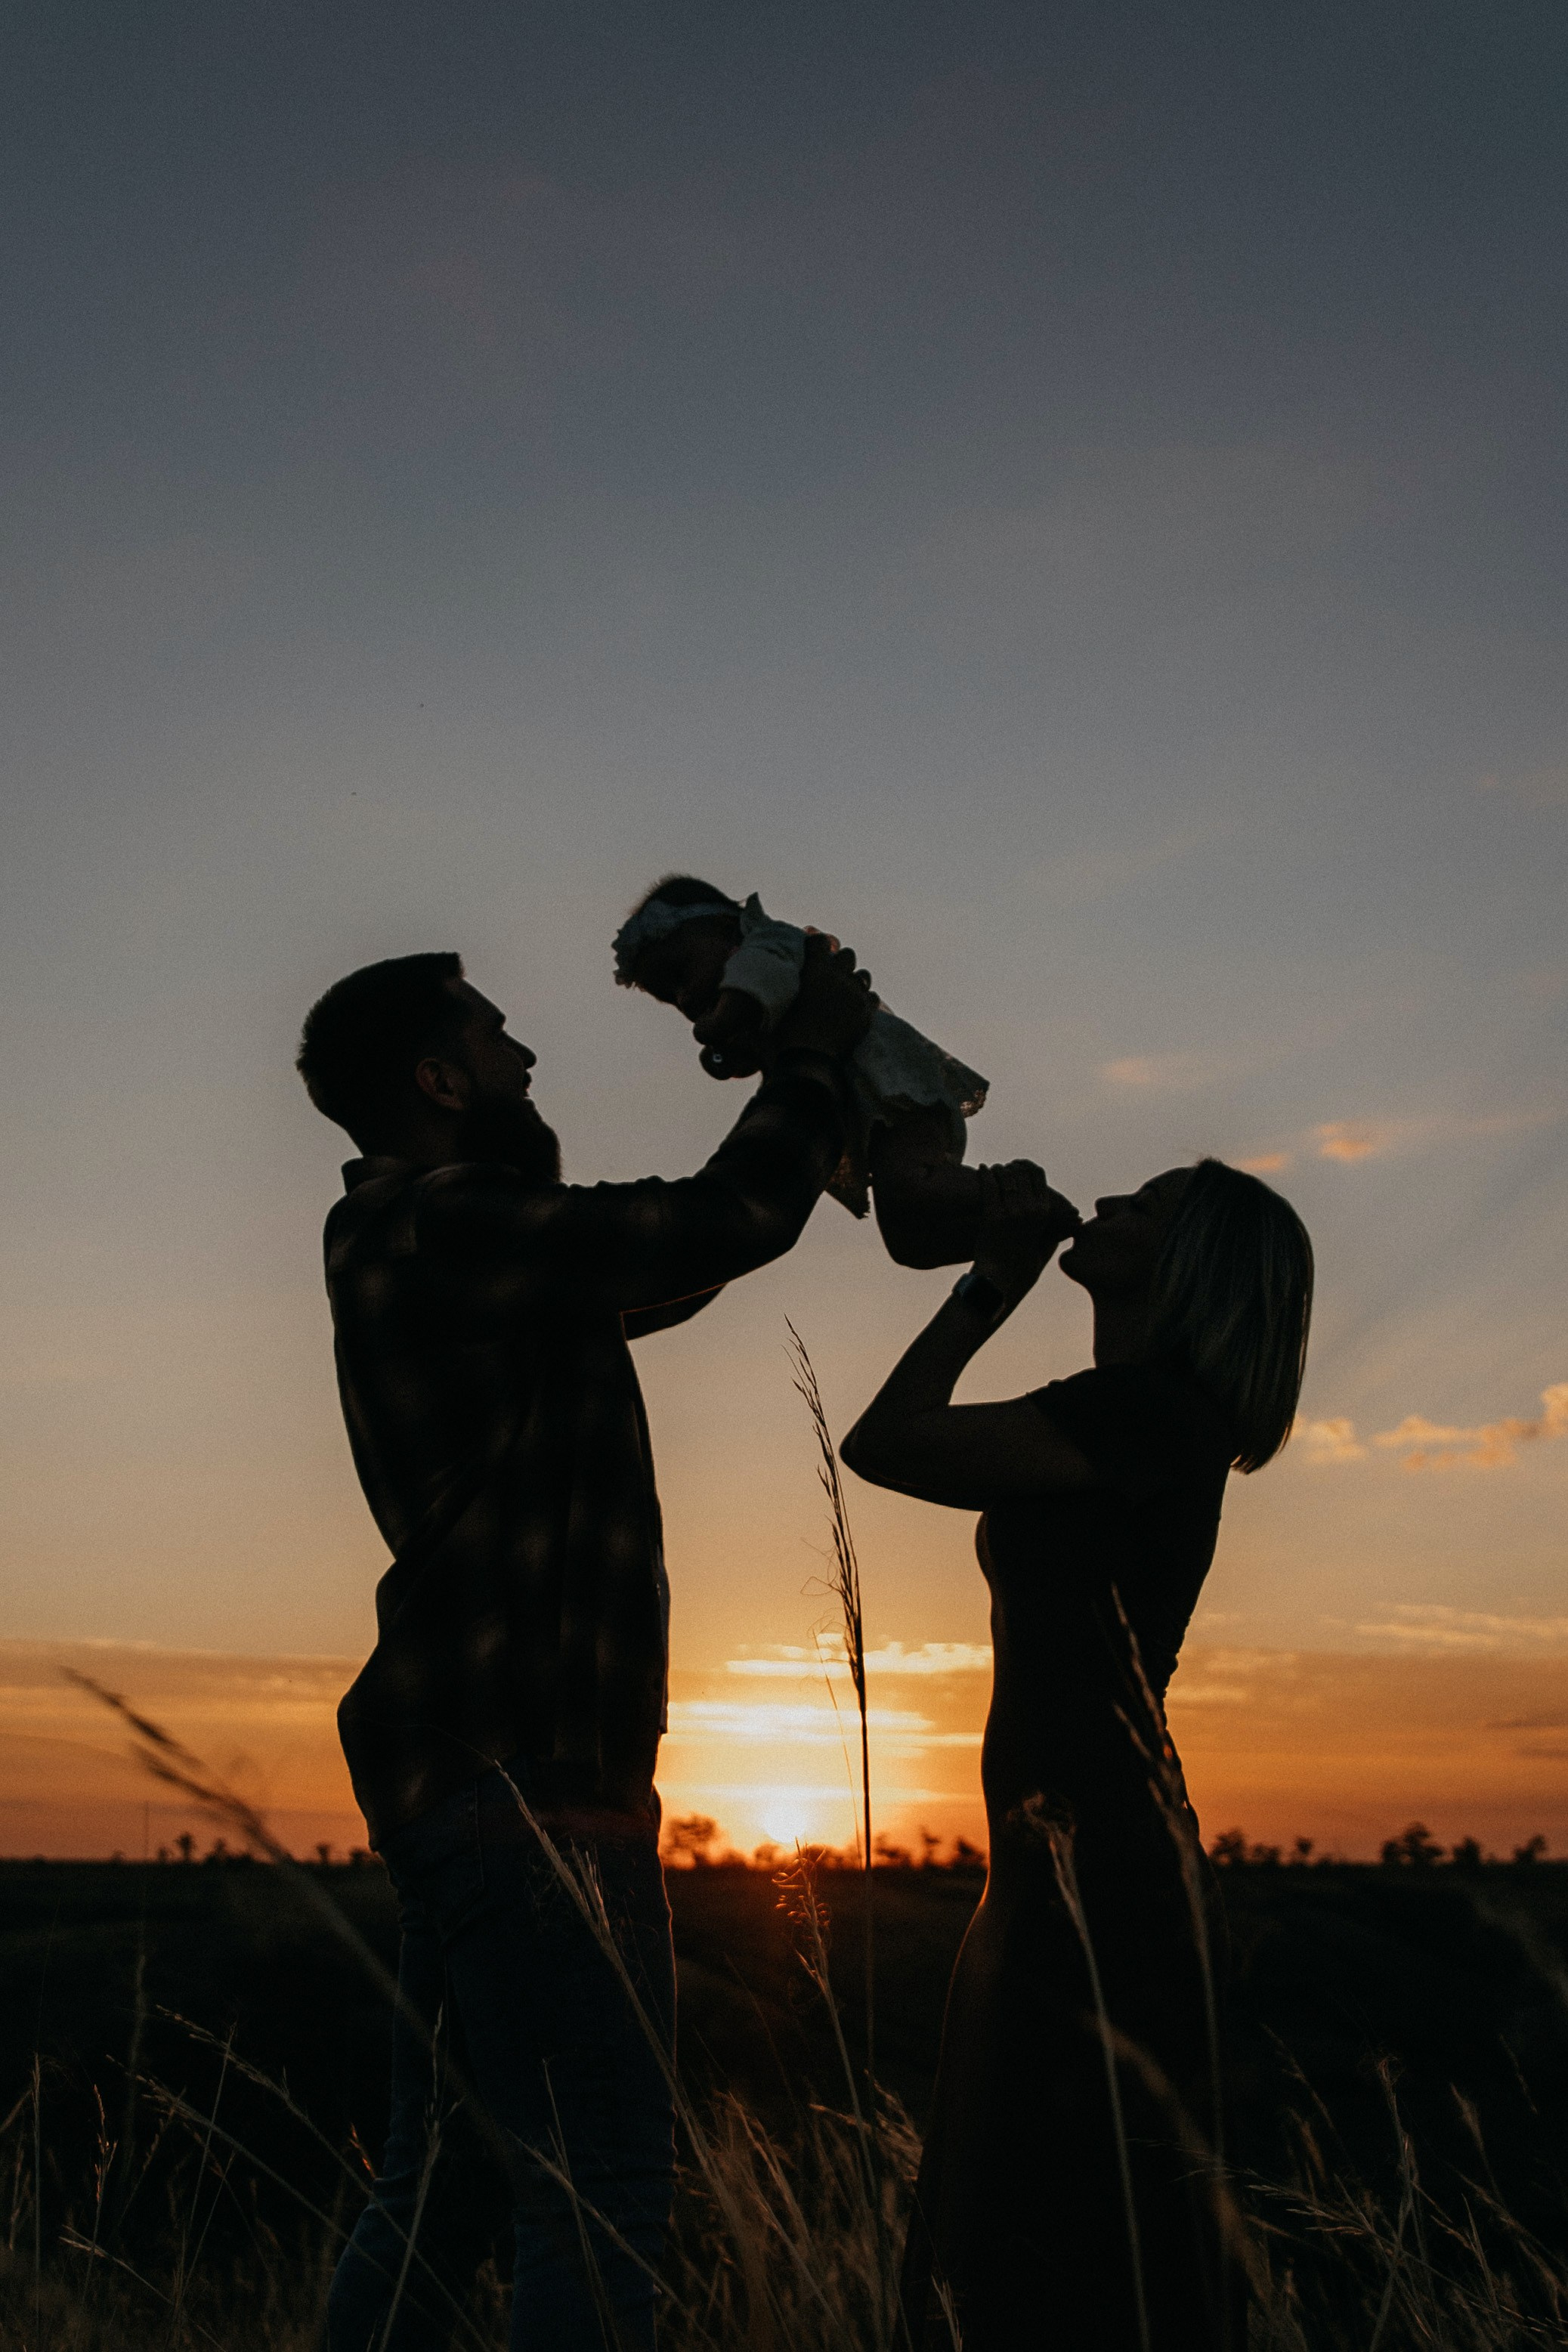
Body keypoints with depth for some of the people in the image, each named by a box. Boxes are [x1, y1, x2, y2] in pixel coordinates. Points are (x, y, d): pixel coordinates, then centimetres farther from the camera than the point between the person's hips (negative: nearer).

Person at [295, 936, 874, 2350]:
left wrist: (826, 1107, 24)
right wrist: (815, 1052, 1)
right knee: (600, 2181, -8)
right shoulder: (447, 1226, -13)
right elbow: (723, 1225, -16)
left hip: (485, 1767, 11)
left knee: (440, 2184, 15)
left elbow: (672, 1265, 26)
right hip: (522, 1769, -11)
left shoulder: (424, 1248, 19)